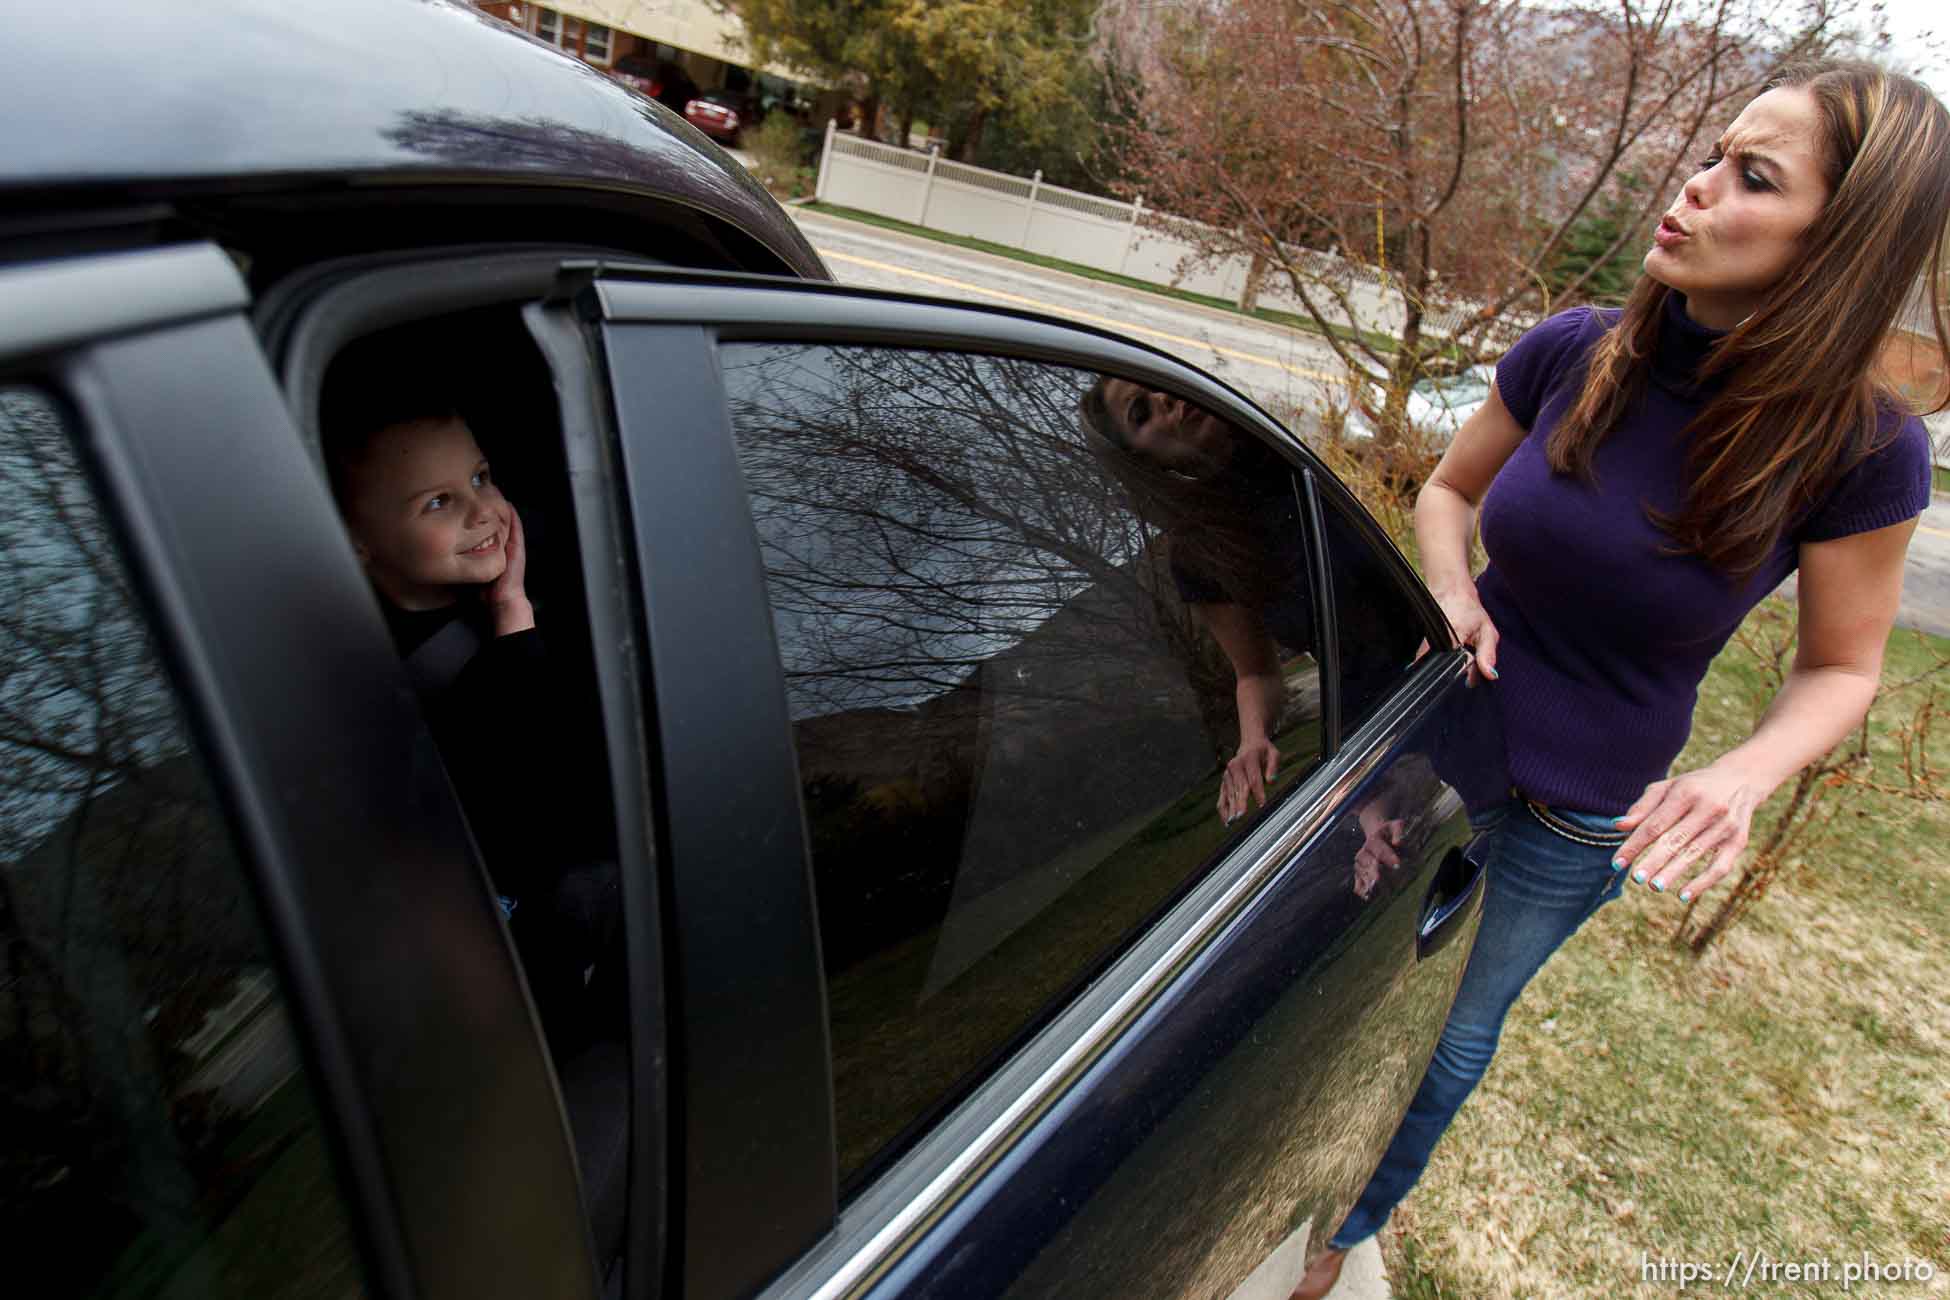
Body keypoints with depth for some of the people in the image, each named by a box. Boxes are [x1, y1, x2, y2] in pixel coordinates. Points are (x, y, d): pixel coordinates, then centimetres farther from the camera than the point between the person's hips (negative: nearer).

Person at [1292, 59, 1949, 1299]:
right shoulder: (1573, 355, -13)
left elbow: (1842, 667, -6)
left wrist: (1744, 774, -25)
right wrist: (1453, 592, -15)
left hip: (1581, 821, -2)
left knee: (1455, 1025, 20)